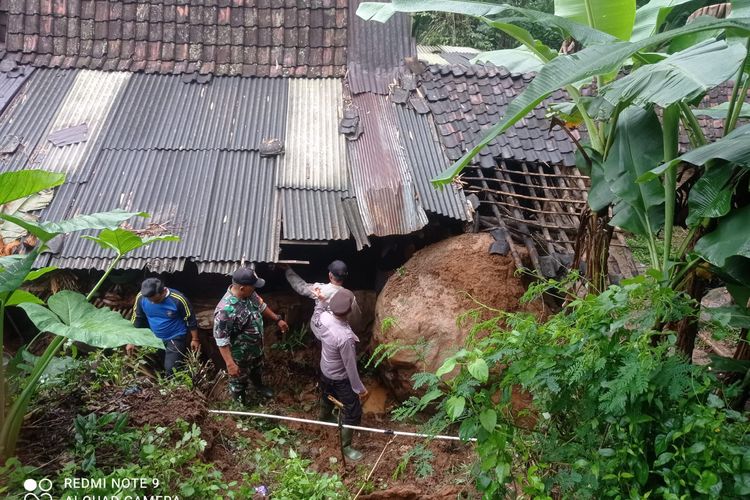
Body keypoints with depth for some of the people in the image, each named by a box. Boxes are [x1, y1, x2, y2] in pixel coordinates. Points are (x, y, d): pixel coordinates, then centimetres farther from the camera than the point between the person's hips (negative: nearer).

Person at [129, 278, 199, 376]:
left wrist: (195, 339, -4)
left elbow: (190, 320, -12)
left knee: (171, 369, -14)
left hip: (175, 338, -4)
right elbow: (137, 320, -1)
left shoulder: (178, 299, -27)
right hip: (155, 338, 4)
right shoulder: (141, 297, -17)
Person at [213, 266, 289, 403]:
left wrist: (277, 319, 14)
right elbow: (221, 340, -32)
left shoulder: (249, 293, -16)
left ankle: (259, 386, 65)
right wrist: (230, 364, -30)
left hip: (256, 348, 7)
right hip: (240, 356, -7)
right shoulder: (225, 310, -40)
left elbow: (261, 306, 7)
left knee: (258, 371, 35)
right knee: (239, 381, 22)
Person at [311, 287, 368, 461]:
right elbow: (350, 367, -28)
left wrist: (320, 301, 6)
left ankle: (325, 418, 66)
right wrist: (360, 389, -14)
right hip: (341, 379, -7)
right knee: (353, 413, 13)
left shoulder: (323, 317, -23)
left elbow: (314, 324, 5)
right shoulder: (345, 337, -42)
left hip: (324, 371, 7)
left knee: (327, 397, 37)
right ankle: (345, 446, 32)